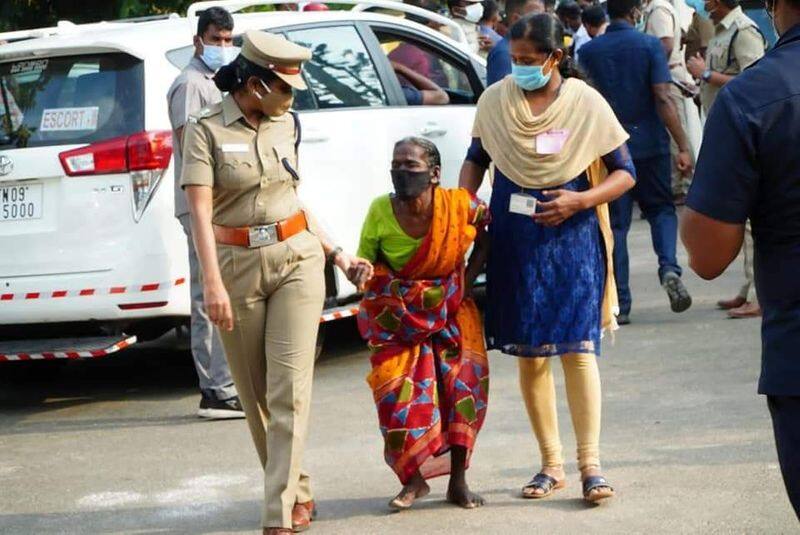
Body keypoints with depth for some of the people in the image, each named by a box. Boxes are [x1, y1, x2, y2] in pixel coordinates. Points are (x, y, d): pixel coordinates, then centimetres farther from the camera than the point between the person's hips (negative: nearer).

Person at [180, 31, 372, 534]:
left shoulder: (286, 124, 9)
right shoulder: (207, 129, -5)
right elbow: (201, 211, -12)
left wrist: (336, 253, 16)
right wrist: (213, 284, -21)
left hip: (296, 259, 2)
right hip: (236, 264, -2)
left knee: (289, 387, -9)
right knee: (256, 392, 8)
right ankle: (298, 490, 26)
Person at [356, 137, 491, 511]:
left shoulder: (461, 206, -18)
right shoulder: (381, 212, -16)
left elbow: (489, 234, 3)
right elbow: (364, 262, -4)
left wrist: (470, 277, -3)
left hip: (450, 308, 0)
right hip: (398, 311, 0)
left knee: (463, 380, -8)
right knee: (399, 389, -10)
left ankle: (458, 481, 4)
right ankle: (414, 478, 7)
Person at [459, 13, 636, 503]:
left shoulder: (587, 104, -5)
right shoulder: (495, 100, 2)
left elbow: (624, 172, 1)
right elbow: (476, 158, 17)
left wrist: (578, 201, -14)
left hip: (572, 238, -3)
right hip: (514, 239, 3)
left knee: (578, 347, -9)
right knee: (530, 354, 5)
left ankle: (590, 464, -6)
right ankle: (551, 464, 15)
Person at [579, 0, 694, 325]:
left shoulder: (588, 51, 2)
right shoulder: (650, 46, -6)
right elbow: (662, 99, -13)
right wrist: (683, 147, -13)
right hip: (649, 143, -1)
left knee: (615, 224, 6)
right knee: (661, 209, 15)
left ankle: (619, 305, 3)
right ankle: (669, 269, -12)